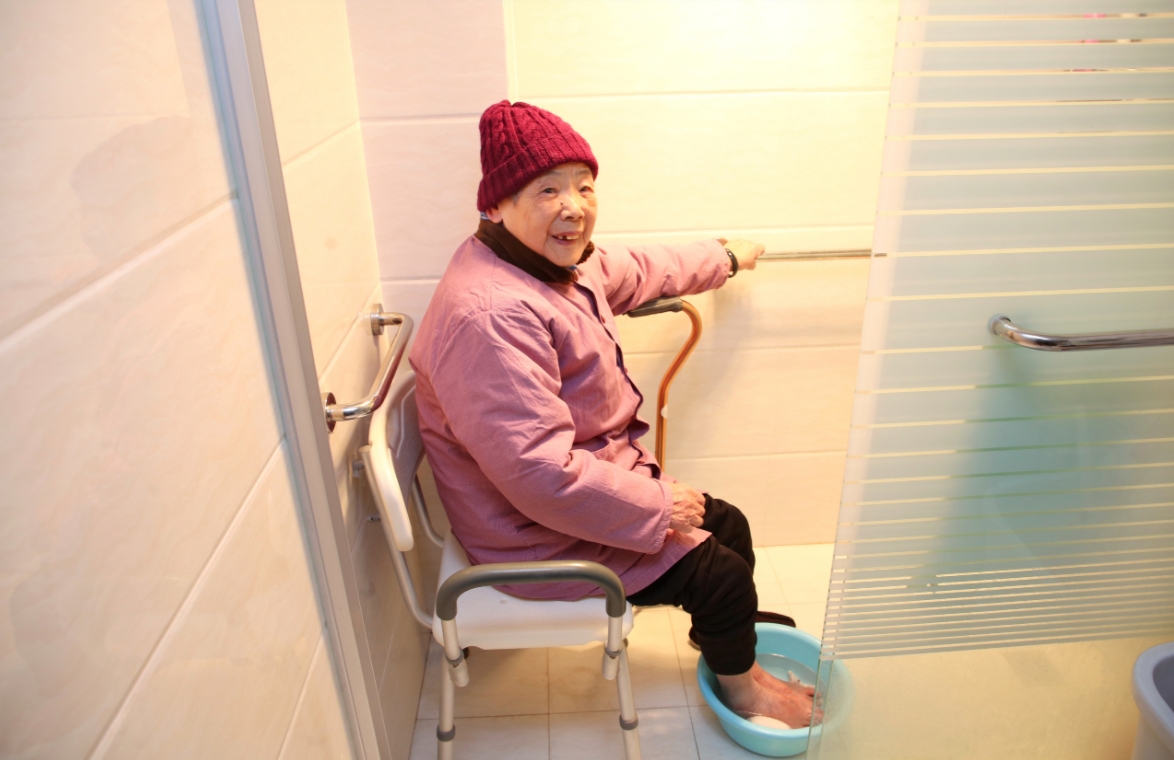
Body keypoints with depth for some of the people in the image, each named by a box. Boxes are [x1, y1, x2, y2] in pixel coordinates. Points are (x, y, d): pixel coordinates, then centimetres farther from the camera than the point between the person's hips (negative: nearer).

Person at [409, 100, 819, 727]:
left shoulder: (560, 262, 0)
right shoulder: (491, 315, -33)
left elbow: (640, 270, 21)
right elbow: (542, 475, -34)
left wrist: (725, 257, 34)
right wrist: (660, 506, -22)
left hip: (596, 478, 10)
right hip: (540, 539, -10)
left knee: (729, 526, 15)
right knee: (721, 574, -2)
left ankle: (732, 650, 43)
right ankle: (740, 687, 31)